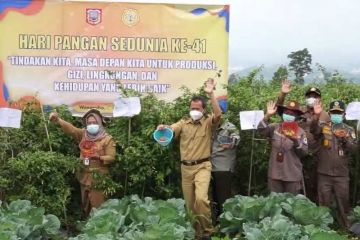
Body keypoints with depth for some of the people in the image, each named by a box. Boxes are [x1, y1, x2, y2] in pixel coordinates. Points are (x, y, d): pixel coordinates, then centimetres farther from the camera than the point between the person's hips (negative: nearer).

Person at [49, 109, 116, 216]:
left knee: (98, 205, -4)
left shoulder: (107, 139, -4)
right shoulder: (83, 134, 8)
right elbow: (70, 129, -5)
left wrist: (99, 157, -26)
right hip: (85, 176, 5)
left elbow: (111, 157, -7)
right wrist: (57, 119, -21)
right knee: (85, 204, 14)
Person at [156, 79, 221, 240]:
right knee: (189, 204, 10)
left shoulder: (208, 122, -2)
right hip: (186, 167, 4)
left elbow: (218, 115, -21)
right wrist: (163, 128, -23)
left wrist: (211, 94, -24)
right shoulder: (183, 123, 7)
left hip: (202, 166, -4)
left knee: (201, 198, -25)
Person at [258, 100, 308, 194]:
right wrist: (268, 116, -26)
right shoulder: (274, 127, 3)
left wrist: (296, 141, -20)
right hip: (275, 174, 1)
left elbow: (304, 152, -3)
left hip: (293, 175, -1)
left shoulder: (300, 132, 1)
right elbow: (261, 129, -14)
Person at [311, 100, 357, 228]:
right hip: (324, 173, -1)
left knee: (343, 203, 9)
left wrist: (345, 138, -23)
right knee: (324, 204, 9)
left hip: (341, 174, 1)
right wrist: (317, 116, -39)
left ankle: (346, 227, 23)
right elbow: (314, 131, -22)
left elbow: (353, 148, -4)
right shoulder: (323, 126, 0)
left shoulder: (349, 130, 5)